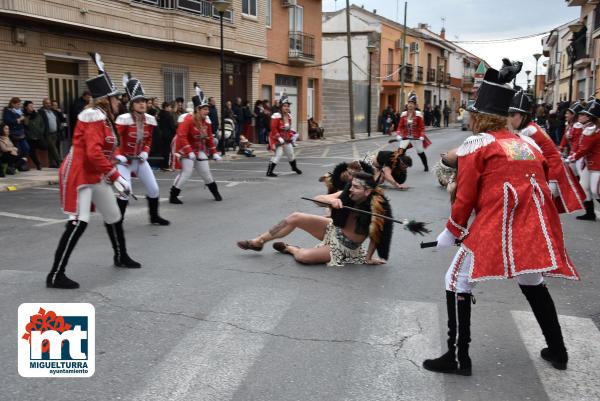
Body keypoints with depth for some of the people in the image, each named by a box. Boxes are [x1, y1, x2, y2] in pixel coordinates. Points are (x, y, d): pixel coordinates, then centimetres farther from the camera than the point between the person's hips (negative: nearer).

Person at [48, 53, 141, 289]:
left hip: (97, 175, 10)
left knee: (113, 216, 17)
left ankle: (121, 257, 37)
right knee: (79, 223, -17)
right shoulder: (94, 117, -18)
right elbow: (94, 154, -27)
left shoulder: (105, 118, 12)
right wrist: (116, 177, -28)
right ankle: (55, 275, -12)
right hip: (79, 174, -10)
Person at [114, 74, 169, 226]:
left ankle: (154, 217, 29)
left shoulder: (150, 120, -2)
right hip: (124, 160, -6)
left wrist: (145, 152, -3)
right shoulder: (123, 119, -20)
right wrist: (118, 156, -26)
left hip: (140, 159, 6)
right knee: (125, 191, -16)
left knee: (154, 189, 8)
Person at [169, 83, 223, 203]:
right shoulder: (188, 119, -24)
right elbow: (181, 136, -32)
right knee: (186, 172, -15)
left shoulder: (206, 121, 0)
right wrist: (190, 152, -38)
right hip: (185, 148, -7)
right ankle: (173, 196, -3)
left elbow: (209, 138, 9)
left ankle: (215, 192, 27)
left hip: (199, 149, 7)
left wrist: (214, 153, 4)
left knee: (205, 171, 10)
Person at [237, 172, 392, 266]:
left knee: (302, 256, -23)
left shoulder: (375, 210, -28)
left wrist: (368, 258, -11)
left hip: (344, 248, -5)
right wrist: (332, 200, -38)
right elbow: (317, 199, -18)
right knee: (295, 217, -8)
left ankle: (291, 249, 16)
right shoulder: (346, 196, -16)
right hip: (333, 230, 5)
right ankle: (258, 242, 8)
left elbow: (376, 235, -15)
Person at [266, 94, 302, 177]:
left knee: (290, 153, 18)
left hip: (286, 139, 8)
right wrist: (280, 139, -23)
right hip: (276, 138, -8)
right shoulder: (276, 116, -21)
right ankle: (269, 172, -10)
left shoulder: (289, 116, 4)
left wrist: (291, 136, 8)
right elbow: (273, 129, -23)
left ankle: (294, 168, 43)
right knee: (278, 154, -17)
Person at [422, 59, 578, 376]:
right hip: (537, 226, 7)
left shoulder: (476, 143, 1)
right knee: (533, 282, 28)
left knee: (457, 282, 7)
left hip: (496, 226, -7)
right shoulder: (528, 142, 18)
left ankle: (458, 358, 10)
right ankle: (557, 351, 38)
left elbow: (465, 197, -1)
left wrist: (452, 233, 12)